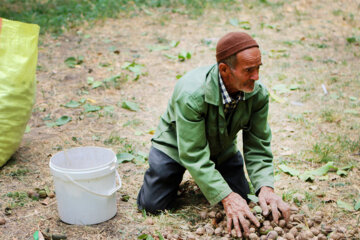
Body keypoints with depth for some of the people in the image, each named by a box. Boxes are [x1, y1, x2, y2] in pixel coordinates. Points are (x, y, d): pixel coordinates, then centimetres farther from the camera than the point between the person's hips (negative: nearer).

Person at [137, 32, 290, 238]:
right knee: (153, 205, -9)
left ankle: (211, 176, 28)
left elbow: (258, 147, -17)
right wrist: (226, 197, -42)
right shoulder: (191, 94, -40)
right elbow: (194, 156, -36)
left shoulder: (258, 94, -25)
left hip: (222, 149, 4)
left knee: (241, 200, -1)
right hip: (176, 145, -4)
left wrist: (265, 187, -35)